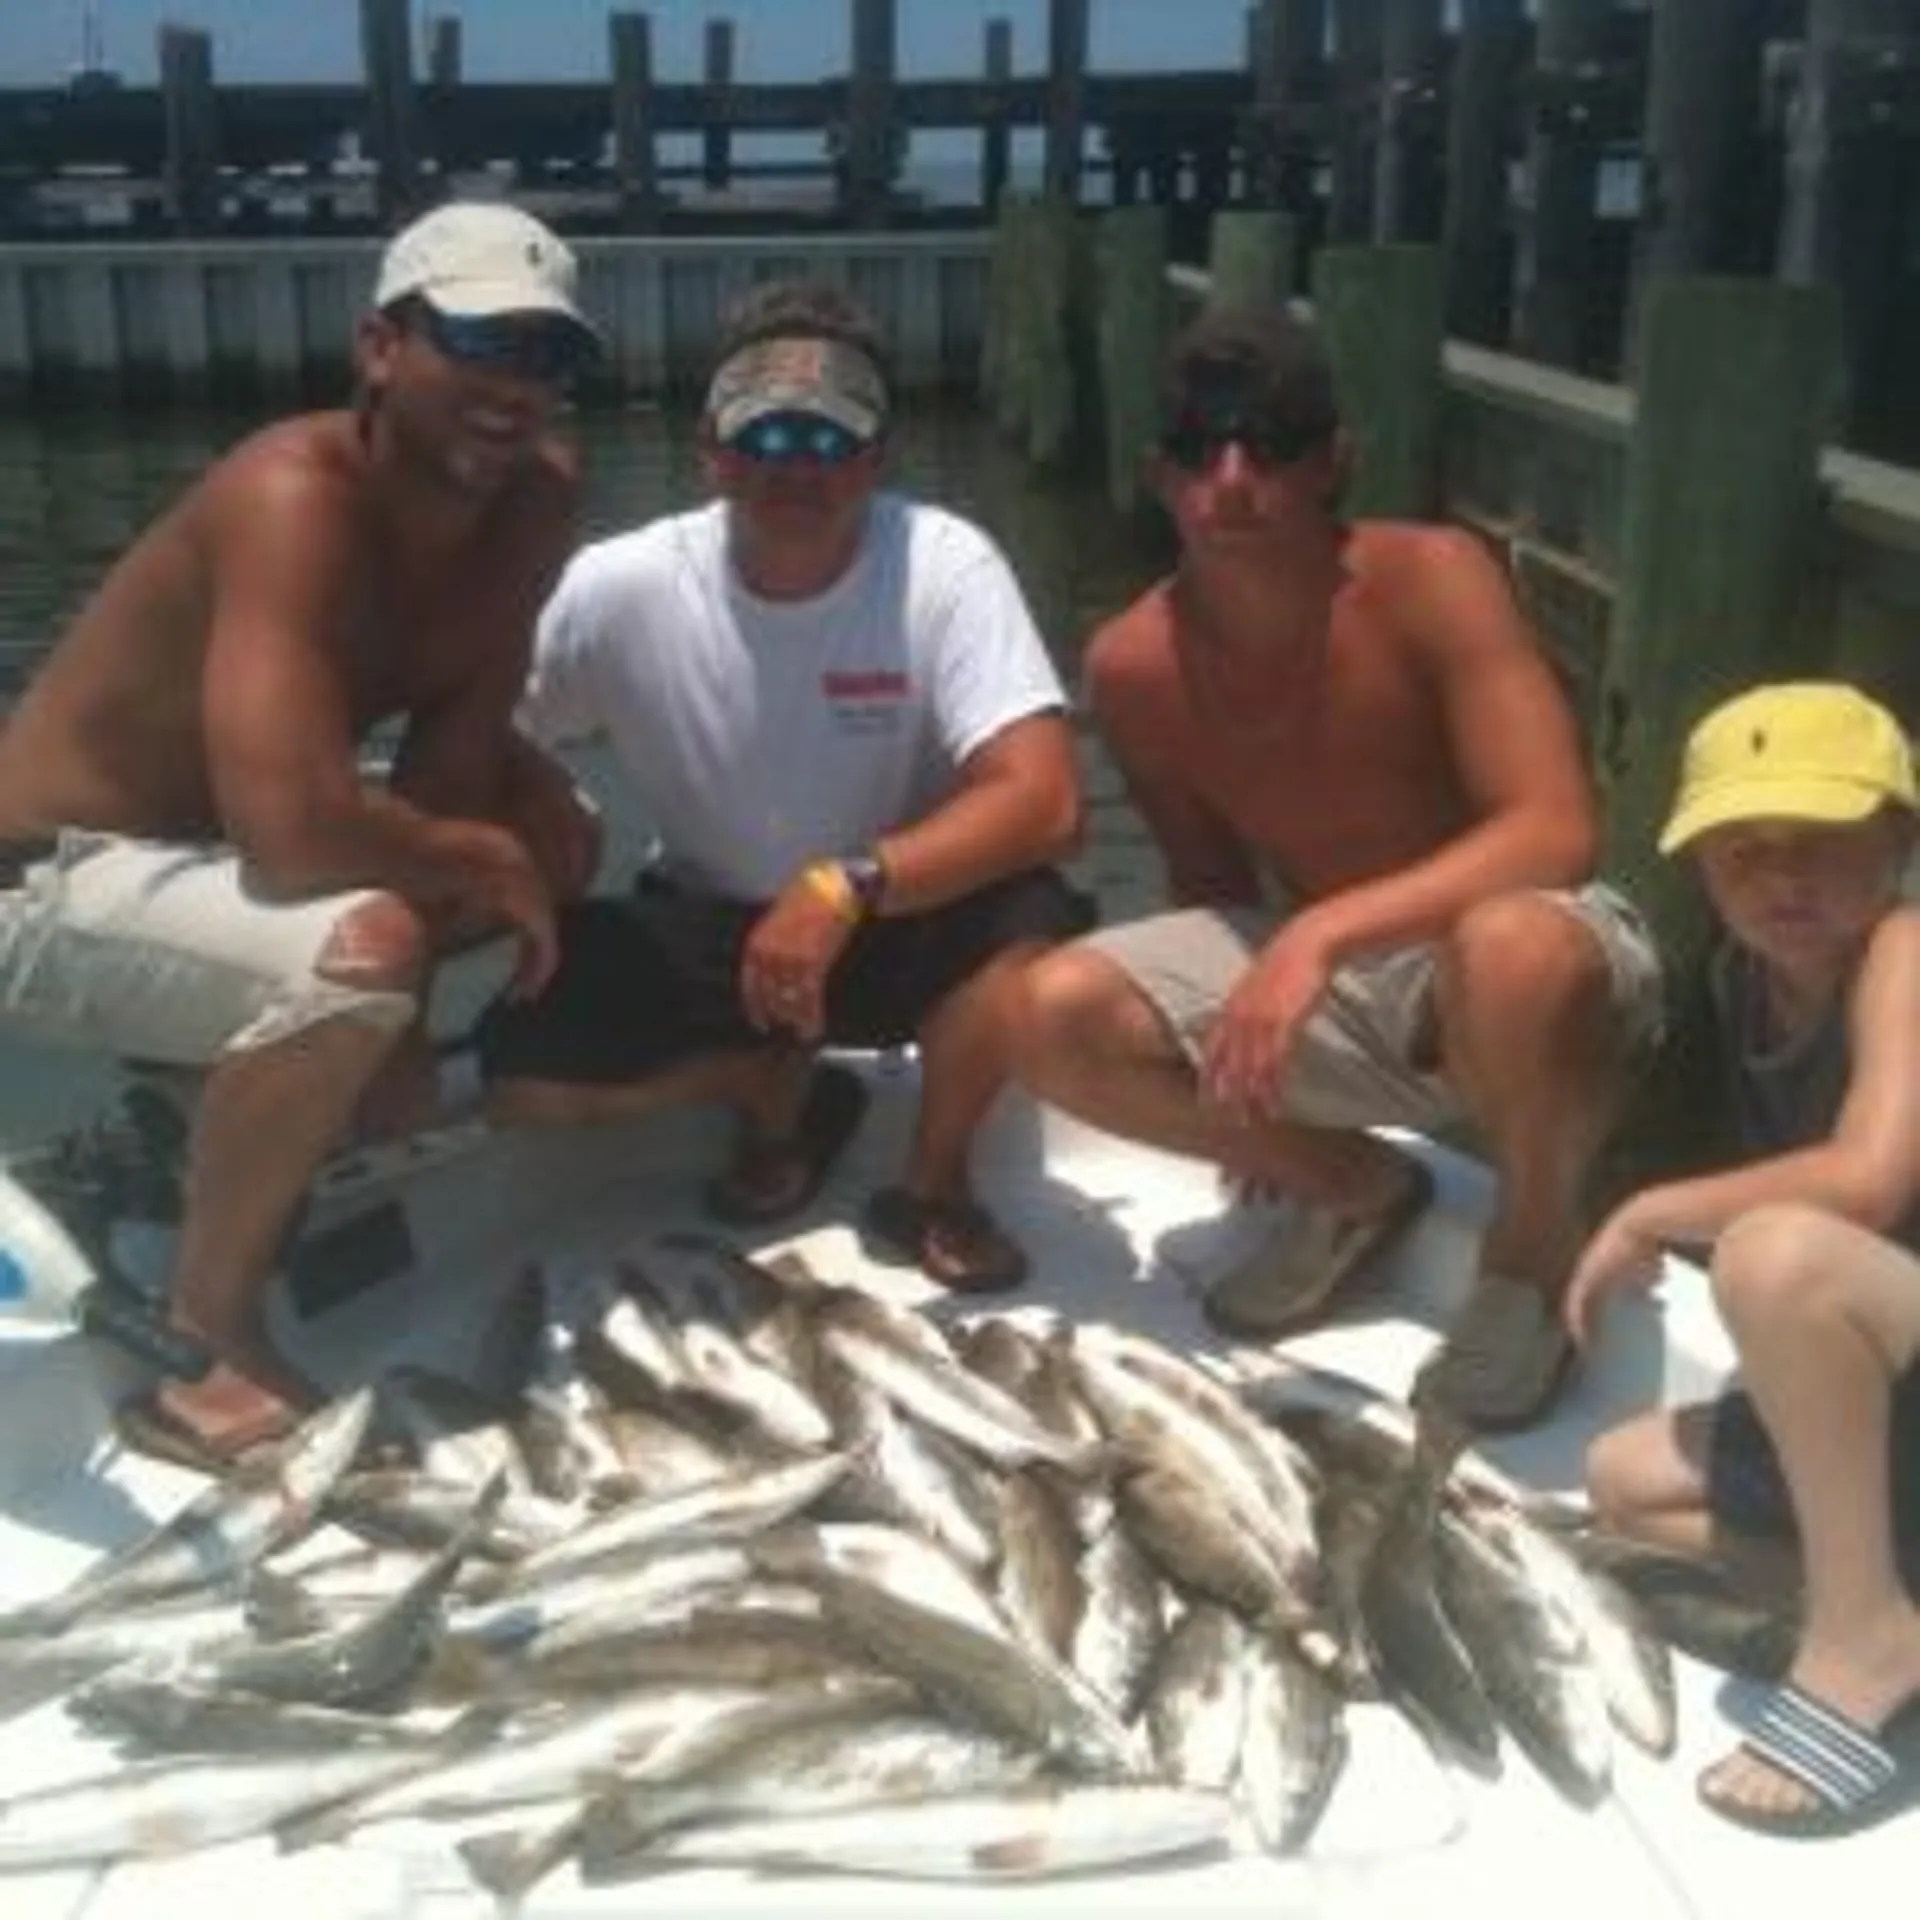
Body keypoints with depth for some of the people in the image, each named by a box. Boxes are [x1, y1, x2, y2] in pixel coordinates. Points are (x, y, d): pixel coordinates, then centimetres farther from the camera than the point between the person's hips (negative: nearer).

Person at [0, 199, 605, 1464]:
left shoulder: (536, 495, -6)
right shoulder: (296, 497, -29)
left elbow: (458, 734, -2)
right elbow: (294, 828, -39)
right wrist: (480, 862, -22)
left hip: (214, 846, 8)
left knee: (556, 832, 3)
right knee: (360, 950, -35)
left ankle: (217, 1109, 12)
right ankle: (212, 1341, -11)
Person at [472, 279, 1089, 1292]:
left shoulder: (945, 567, -22)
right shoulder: (621, 588, -17)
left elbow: (1043, 800, -31)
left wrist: (847, 886, -41)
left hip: (897, 920, -2)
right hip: (701, 926, 2)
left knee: (1029, 916, -34)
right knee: (518, 1072, -20)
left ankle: (930, 1187, -6)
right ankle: (781, 1088, 9)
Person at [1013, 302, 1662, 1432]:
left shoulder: (1429, 578, -23)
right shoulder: (1133, 665, -9)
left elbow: (1557, 832, -31)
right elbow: (1210, 878, 6)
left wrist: (1325, 930, -41)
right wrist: (1242, 1083, 5)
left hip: (1513, 941, -4)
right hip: (1327, 975, 5)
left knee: (1512, 952, -42)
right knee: (1060, 1017, -16)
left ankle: (1536, 1251, -7)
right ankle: (1356, 1188, 10)